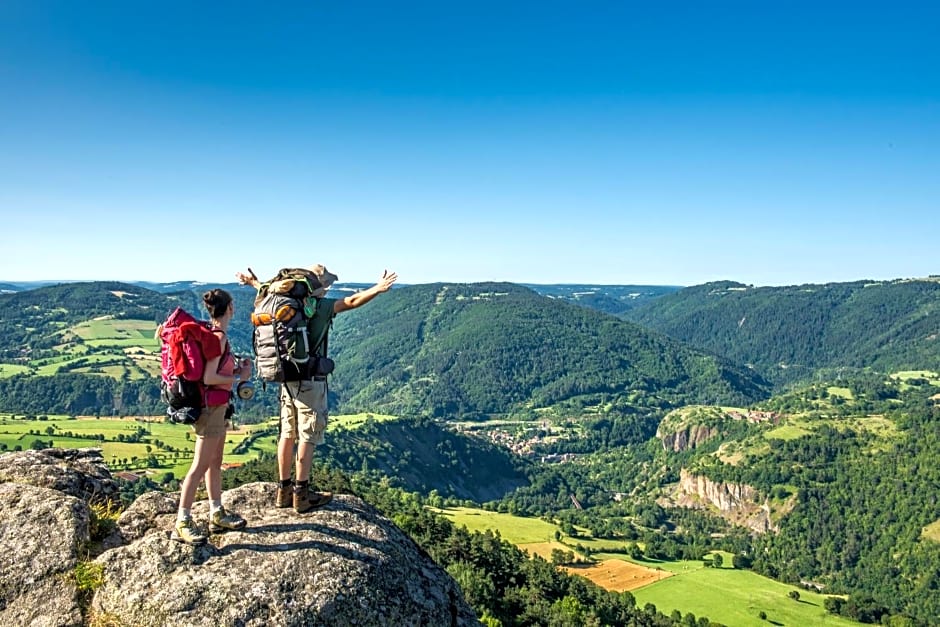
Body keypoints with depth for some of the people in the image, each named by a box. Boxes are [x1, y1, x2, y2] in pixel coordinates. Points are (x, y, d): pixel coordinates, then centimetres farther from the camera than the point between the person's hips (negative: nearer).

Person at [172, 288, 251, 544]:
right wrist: (240, 376, -12)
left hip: (217, 406, 10)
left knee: (215, 462, 17)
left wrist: (237, 366, 6)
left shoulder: (210, 333, 9)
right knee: (201, 466, -3)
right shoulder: (218, 337, -18)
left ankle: (217, 515, 28)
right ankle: (182, 524, 5)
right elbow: (209, 378, -23)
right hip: (211, 406, -10)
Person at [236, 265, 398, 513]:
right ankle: (302, 495, 5)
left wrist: (253, 282, 47)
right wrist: (378, 288, -42)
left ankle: (284, 490, 22)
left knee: (288, 434, 13)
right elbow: (351, 301, -31)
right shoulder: (320, 306, -14)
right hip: (310, 382, -8)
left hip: (288, 379, 8)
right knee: (307, 437, -1)